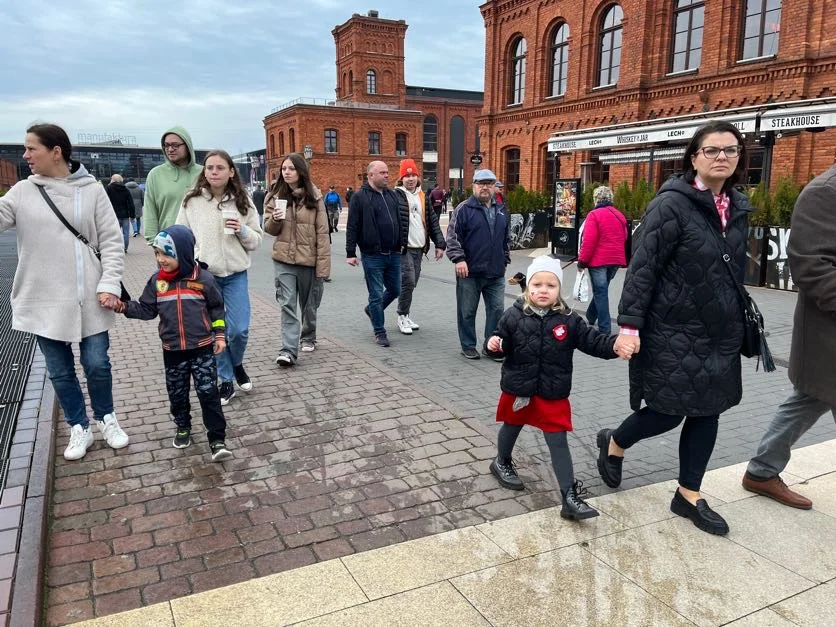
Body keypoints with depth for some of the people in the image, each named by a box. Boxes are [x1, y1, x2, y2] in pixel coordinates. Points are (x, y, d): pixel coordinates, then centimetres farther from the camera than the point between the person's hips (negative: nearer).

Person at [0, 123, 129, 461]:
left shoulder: (92, 190, -3)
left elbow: (112, 242, -4)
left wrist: (109, 284, -10)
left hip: (88, 299, -2)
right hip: (43, 301, 2)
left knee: (97, 364, 6)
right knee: (60, 372, 11)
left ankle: (106, 419, 30)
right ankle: (79, 428, 28)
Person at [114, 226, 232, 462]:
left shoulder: (203, 279, -9)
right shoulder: (157, 281, 0)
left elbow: (216, 308, 2)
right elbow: (146, 310, 6)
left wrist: (219, 334, -1)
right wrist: (123, 306, -8)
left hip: (202, 348, -3)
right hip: (172, 351, 4)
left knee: (208, 392, -4)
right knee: (177, 393, 15)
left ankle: (217, 439, 2)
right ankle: (183, 427, 38)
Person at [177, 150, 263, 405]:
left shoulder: (243, 202, 2)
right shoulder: (191, 201, 0)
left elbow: (256, 241, 5)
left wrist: (242, 230, -14)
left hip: (236, 275, 0)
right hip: (203, 275, 0)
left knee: (239, 330, -2)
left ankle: (237, 364, 30)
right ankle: (226, 380, 22)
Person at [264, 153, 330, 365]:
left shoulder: (314, 196, -4)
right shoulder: (275, 195, 4)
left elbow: (322, 233, -6)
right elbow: (269, 228, 9)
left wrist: (323, 265, -11)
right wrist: (275, 219, -15)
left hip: (309, 259, -1)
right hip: (283, 259, 1)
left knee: (309, 304, 13)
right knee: (287, 304, -7)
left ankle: (308, 337, 36)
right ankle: (289, 350, -7)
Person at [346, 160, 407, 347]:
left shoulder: (392, 195, 12)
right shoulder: (360, 197, -6)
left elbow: (400, 220, 19)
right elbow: (352, 227, -8)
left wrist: (401, 244, 15)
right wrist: (350, 253, -11)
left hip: (393, 254, 6)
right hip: (372, 255, -6)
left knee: (395, 290, 14)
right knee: (377, 295, 2)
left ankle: (372, 309, 40)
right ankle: (379, 332, 15)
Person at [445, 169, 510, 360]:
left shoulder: (501, 210, 13)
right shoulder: (463, 209, -4)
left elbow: (507, 239, 21)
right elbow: (452, 236, -8)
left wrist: (505, 261, 18)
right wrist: (459, 259, -16)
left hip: (496, 273, 5)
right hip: (470, 272, -4)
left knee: (496, 310, 6)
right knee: (467, 311, 5)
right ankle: (468, 346, 19)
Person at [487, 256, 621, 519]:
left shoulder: (569, 320, -8)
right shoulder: (514, 316, -10)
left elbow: (592, 340, -10)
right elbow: (504, 345, -1)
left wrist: (616, 345, -26)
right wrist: (495, 343, -24)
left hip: (553, 395, 0)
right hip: (517, 389, 0)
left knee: (558, 442, 1)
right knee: (511, 428, 22)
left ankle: (570, 497, 5)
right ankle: (502, 463, 51)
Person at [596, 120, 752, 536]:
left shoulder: (737, 208, 9)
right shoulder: (672, 204, -13)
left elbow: (735, 270, 17)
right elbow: (642, 268, -17)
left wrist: (740, 322, 17)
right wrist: (629, 325, -22)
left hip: (720, 332, 7)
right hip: (673, 330, -7)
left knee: (708, 412, 10)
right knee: (669, 412, 1)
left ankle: (689, 496, 26)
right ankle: (613, 445, 31)